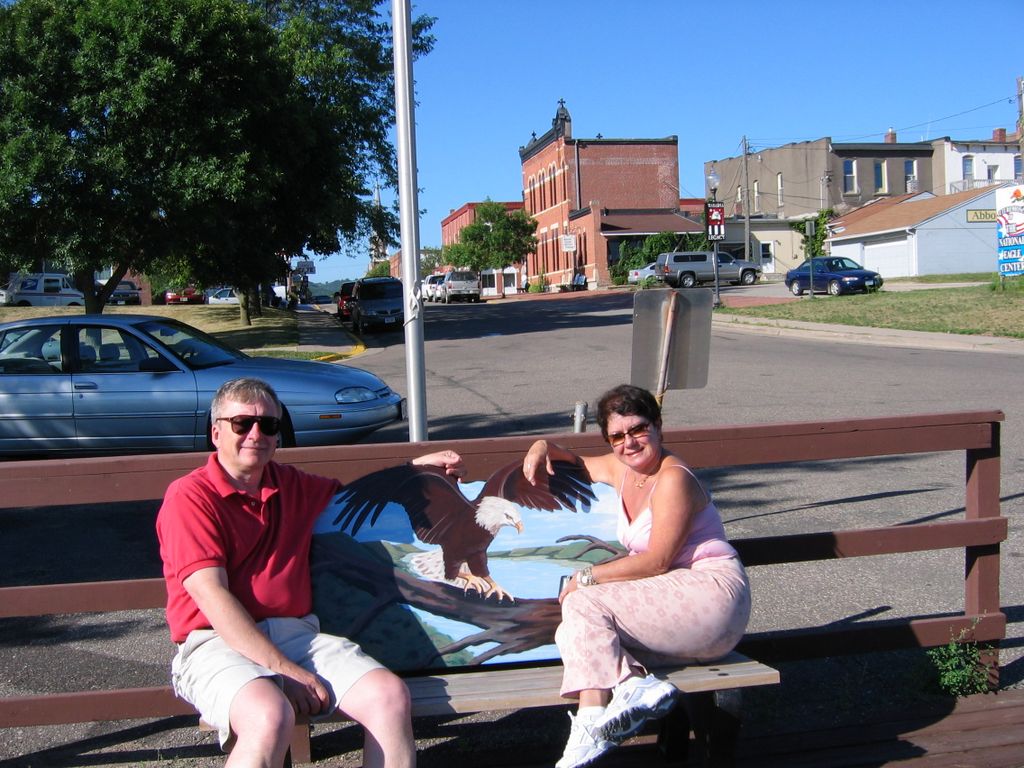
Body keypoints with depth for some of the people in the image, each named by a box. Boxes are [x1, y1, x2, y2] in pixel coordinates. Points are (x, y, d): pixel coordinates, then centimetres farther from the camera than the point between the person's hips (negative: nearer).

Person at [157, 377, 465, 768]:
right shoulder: (189, 496, -2)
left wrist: (416, 466, 23)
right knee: (271, 715, -38)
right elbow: (212, 597, -11)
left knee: (389, 695, -20)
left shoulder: (292, 486, 18)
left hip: (297, 632, 6)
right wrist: (285, 671, -18)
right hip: (219, 644, -5)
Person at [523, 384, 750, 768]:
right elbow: (578, 463, 34)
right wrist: (543, 446, 12)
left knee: (585, 604, -19)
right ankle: (635, 686, -30)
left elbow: (658, 561, -18)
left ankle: (591, 729, -27)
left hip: (710, 593, -9)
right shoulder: (621, 469, 12)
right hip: (670, 599, 9)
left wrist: (587, 577, -11)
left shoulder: (673, 479, -13)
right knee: (573, 633, -7)